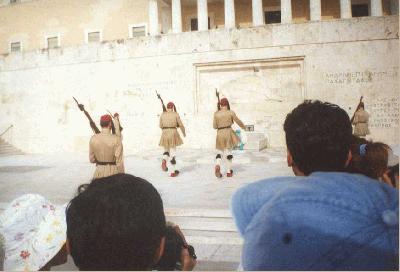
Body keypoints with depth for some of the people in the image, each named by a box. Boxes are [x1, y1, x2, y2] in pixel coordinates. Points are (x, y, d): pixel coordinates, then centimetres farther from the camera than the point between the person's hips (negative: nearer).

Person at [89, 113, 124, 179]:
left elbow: (92, 159, 4)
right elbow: (119, 160, -16)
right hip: (114, 172, -3)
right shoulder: (116, 139, -17)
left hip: (99, 172, 4)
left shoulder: (93, 138, -5)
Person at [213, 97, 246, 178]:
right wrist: (243, 126, 26)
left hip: (219, 134, 1)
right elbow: (238, 121, 7)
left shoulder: (216, 113, 1)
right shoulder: (231, 112, -4)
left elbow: (214, 126, 4)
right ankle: (229, 172, 14)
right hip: (228, 132, -1)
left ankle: (217, 166, -18)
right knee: (228, 152, 7)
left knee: (219, 152, 10)